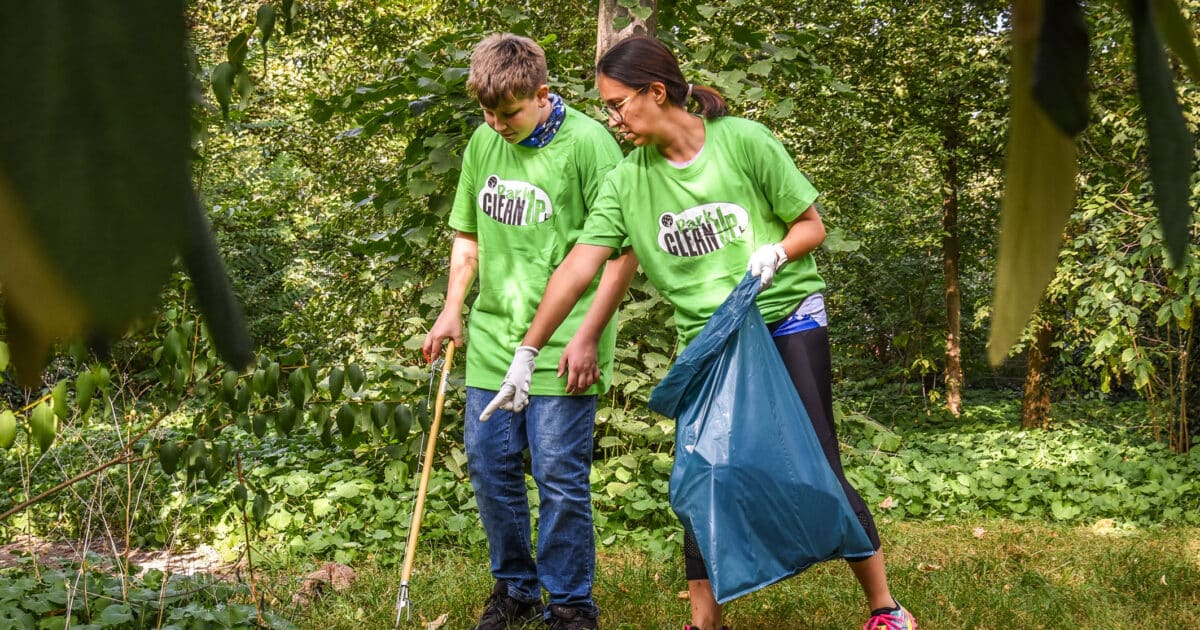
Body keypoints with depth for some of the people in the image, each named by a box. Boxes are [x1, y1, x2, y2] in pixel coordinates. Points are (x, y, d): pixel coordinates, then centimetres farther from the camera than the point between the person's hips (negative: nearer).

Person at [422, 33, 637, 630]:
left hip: (561, 349, -6)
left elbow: (624, 249, -12)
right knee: (489, 465, 10)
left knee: (559, 477, -2)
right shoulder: (483, 142, 8)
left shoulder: (587, 143, -12)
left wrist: (588, 335, -14)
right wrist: (452, 310, 10)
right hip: (492, 337, 6)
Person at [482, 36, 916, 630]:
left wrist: (773, 253, -24)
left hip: (788, 321, -3)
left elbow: (811, 226, -2)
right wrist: (524, 355, -10)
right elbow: (577, 267, -6)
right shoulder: (627, 180, -2)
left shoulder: (743, 141, -10)